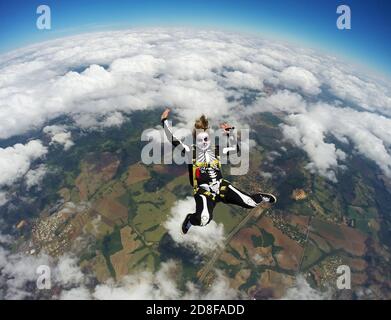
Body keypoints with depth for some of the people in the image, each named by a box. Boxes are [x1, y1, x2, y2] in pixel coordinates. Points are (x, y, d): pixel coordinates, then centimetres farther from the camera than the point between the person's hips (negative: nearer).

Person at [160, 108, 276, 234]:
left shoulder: (216, 150, 10)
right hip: (203, 191, -3)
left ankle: (259, 197, 32)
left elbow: (235, 148, 20)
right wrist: (165, 120, -11)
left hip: (221, 186, 3)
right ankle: (190, 219, 4)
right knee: (203, 220, -32)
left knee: (251, 202, -6)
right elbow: (173, 140, -8)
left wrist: (230, 132, 11)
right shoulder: (190, 151, 0)